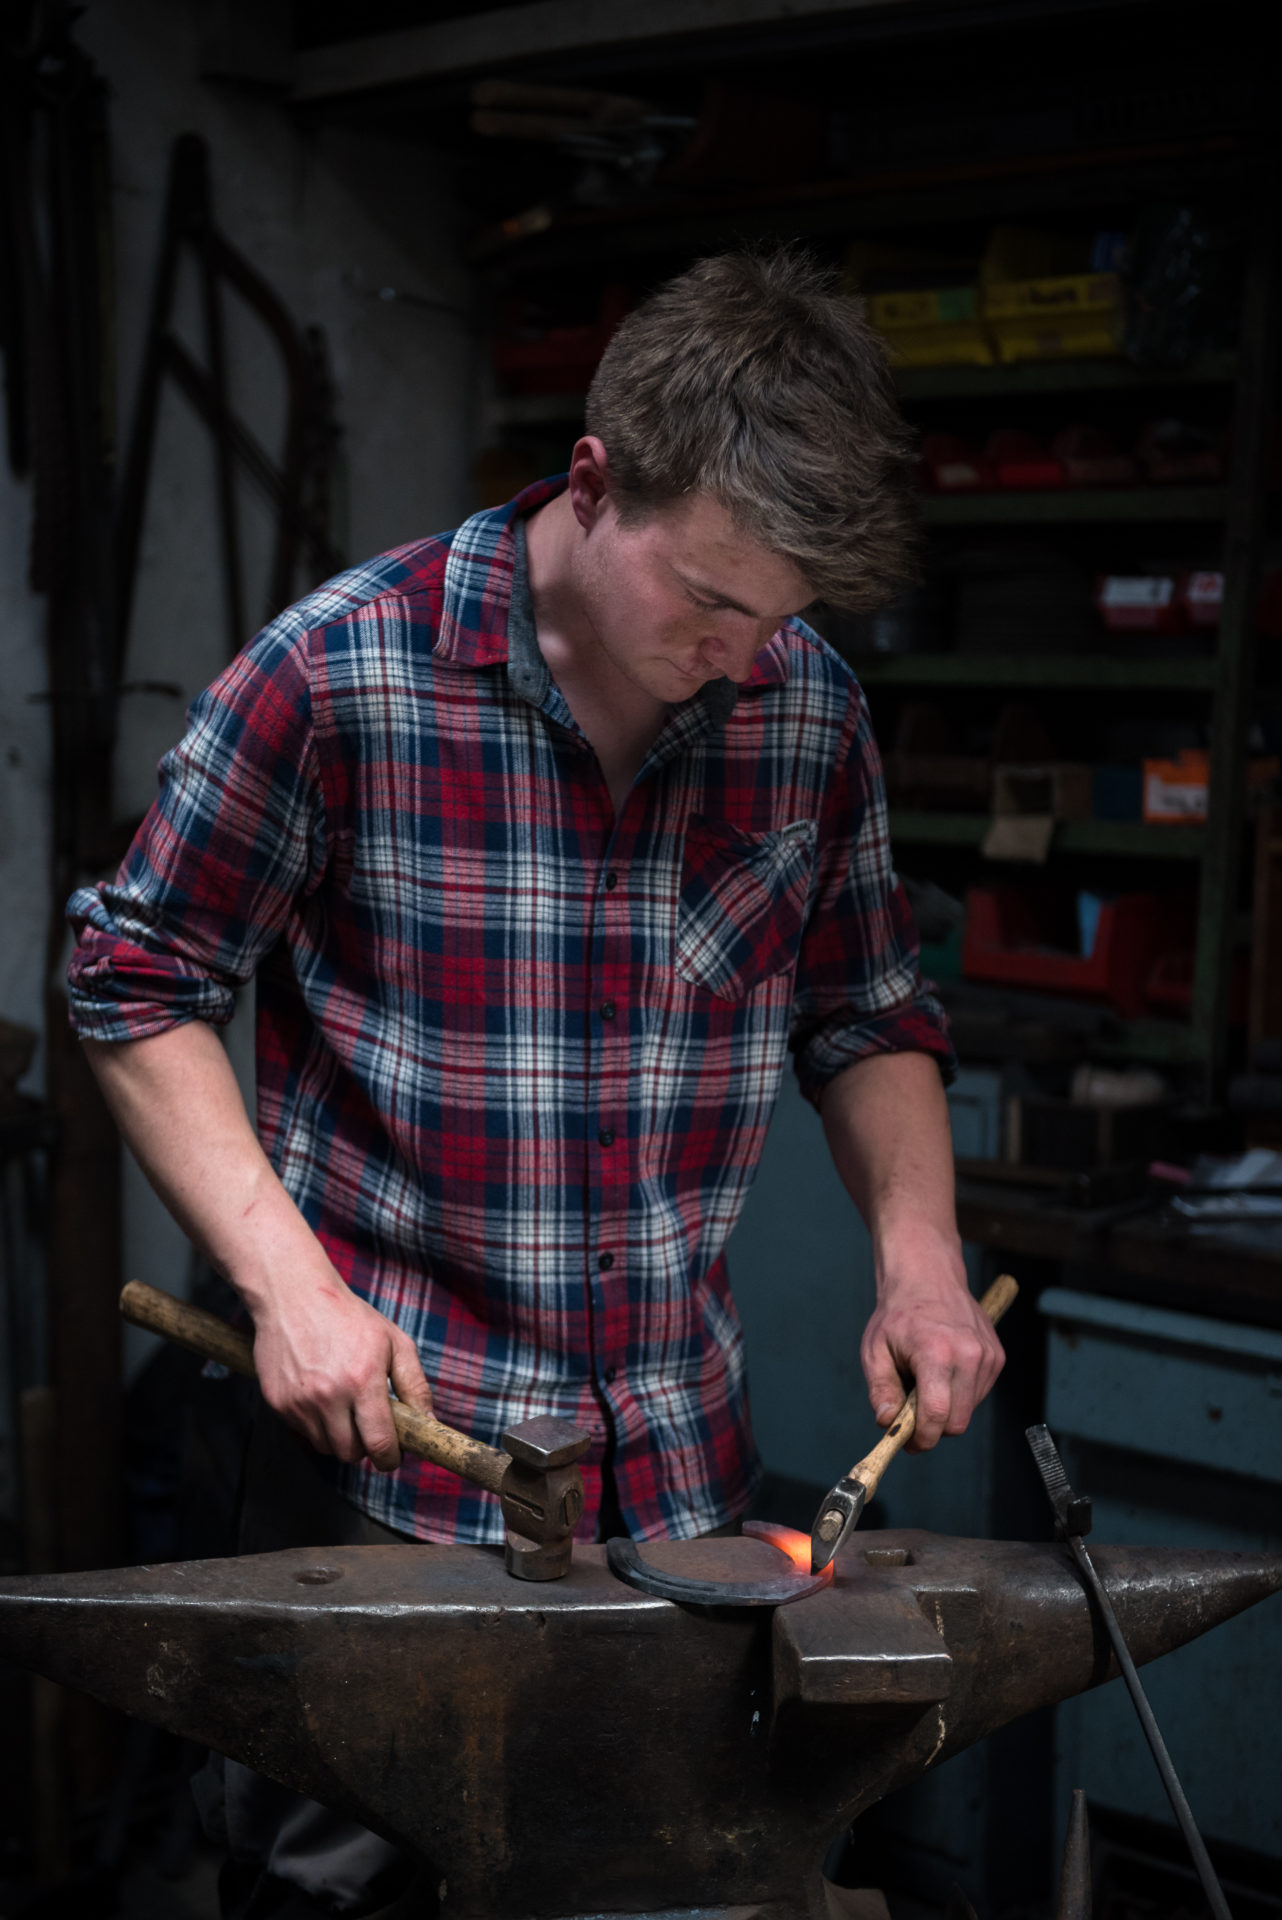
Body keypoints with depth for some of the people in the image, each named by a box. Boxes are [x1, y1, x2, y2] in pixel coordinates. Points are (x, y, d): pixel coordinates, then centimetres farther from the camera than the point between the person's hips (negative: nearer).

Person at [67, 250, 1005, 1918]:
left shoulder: (811, 710, -3)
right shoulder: (342, 674, -15)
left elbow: (871, 1016, 10)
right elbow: (140, 979, -8)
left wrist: (919, 1252, -7)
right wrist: (287, 1279, -17)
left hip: (685, 1466, 4)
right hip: (386, 1439, -4)